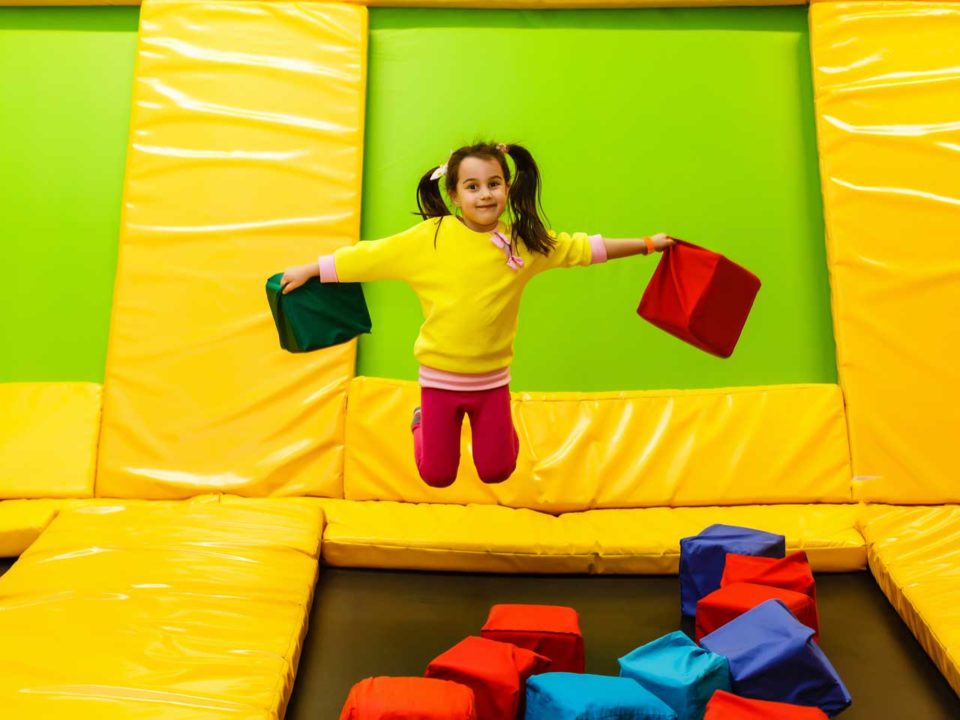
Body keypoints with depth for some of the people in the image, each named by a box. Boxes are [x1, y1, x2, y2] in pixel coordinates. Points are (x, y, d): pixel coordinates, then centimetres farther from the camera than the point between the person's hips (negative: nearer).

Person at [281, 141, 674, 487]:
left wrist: (647, 243, 10)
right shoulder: (430, 236, -13)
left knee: (496, 472, 12)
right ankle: (421, 422, 42)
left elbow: (583, 247, 5)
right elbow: (366, 255, -7)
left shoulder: (524, 242, -6)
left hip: (493, 379, 2)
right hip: (440, 379, -2)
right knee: (437, 476, 11)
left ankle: (498, 427, 45)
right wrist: (308, 271, -2)